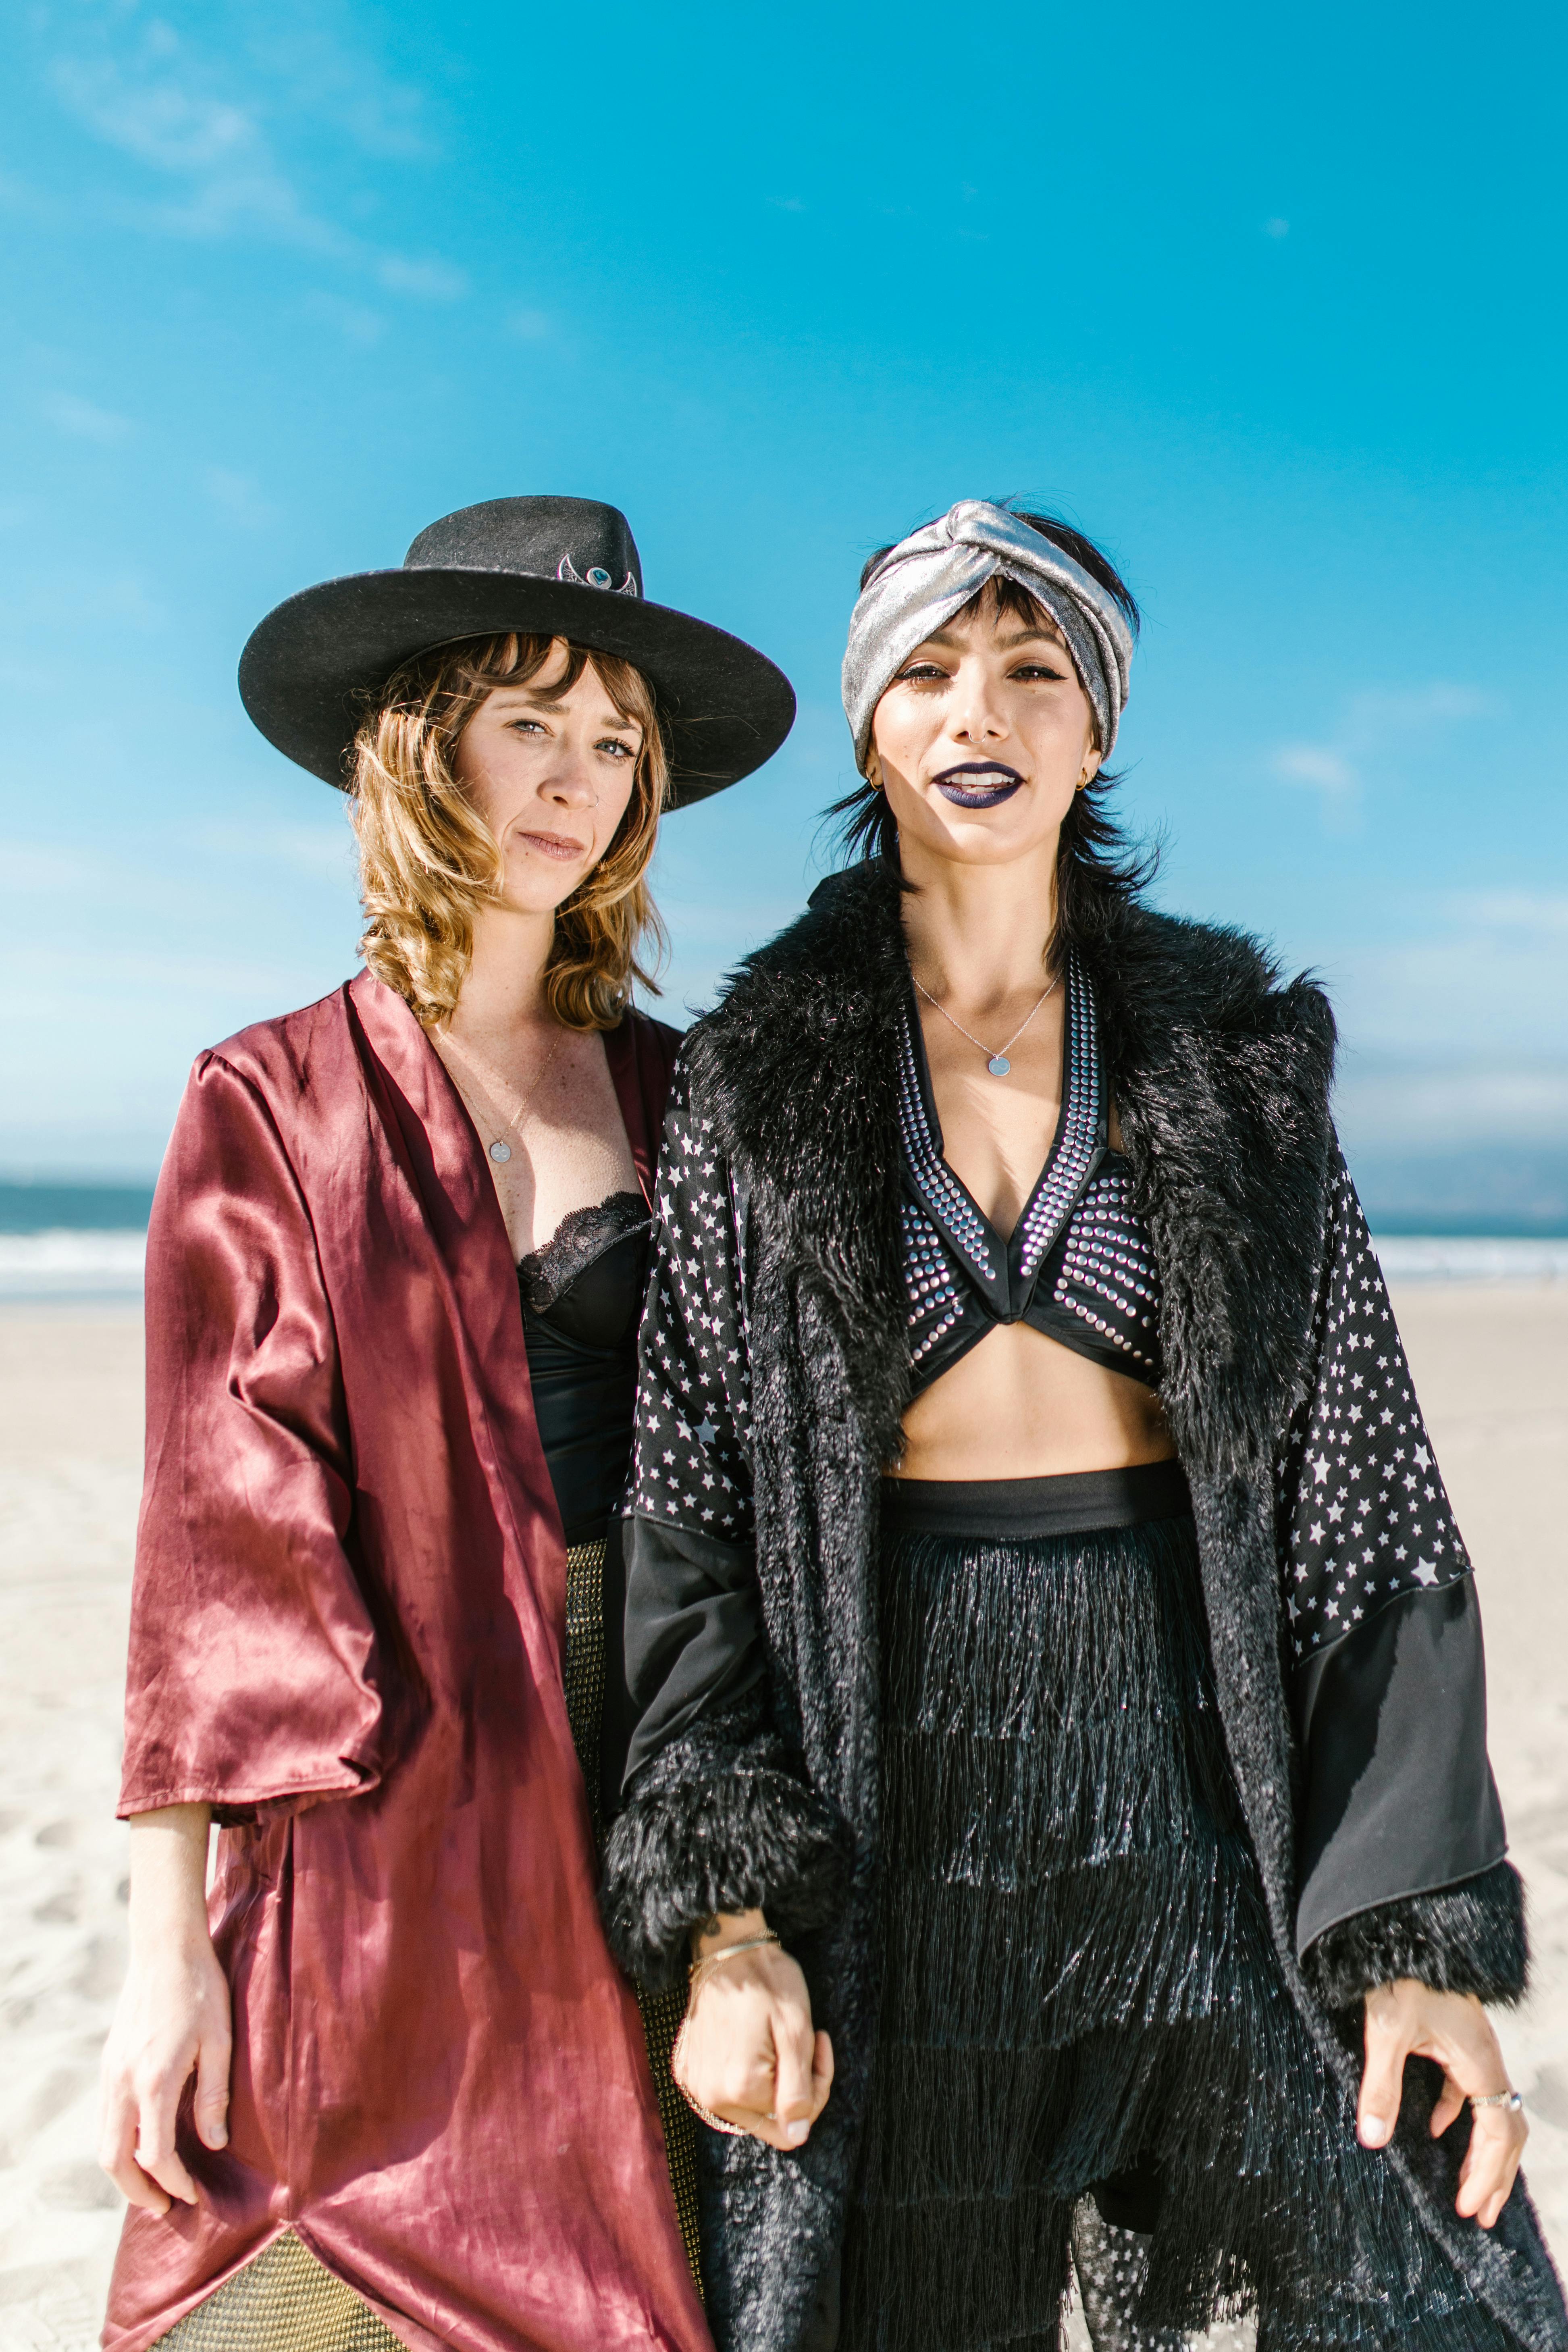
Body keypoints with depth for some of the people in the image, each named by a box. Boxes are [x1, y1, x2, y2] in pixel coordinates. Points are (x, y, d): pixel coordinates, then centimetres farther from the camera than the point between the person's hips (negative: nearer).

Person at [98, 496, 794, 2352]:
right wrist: (170, 1941, -6)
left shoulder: (674, 1095, 7)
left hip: (649, 1804, 3)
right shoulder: (274, 1102, 0)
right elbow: (218, 1525, -4)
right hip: (384, 1814, -2)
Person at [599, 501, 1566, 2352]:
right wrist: (724, 1911, -9)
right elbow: (687, 1520, -1)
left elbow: (1364, 1492, 1)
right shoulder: (758, 1081, 2)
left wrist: (1419, 1931, -5)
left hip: (1216, 1779, 1)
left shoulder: (1234, 1056, 4)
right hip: (888, 1790, 0)